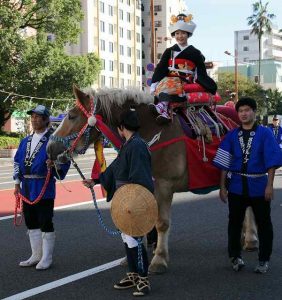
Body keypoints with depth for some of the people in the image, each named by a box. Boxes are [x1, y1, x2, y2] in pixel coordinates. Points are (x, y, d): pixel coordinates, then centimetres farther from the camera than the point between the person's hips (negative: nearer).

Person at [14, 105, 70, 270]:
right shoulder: (26, 141, 13)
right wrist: (18, 183, 13)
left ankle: (47, 258, 10)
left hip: (44, 188, -7)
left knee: (45, 223, -1)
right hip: (27, 188, 7)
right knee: (31, 223, 14)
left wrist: (54, 164, -32)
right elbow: (17, 162, 17)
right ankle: (36, 255, 27)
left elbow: (64, 162, -12)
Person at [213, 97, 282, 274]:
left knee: (263, 224, 7)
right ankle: (235, 257, 26)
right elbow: (224, 162, 5)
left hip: (259, 186, -2)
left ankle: (264, 260, 21)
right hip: (237, 186, 2)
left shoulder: (265, 133, -3)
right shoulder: (232, 135, 4)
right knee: (235, 223, 10)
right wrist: (222, 186, 2)